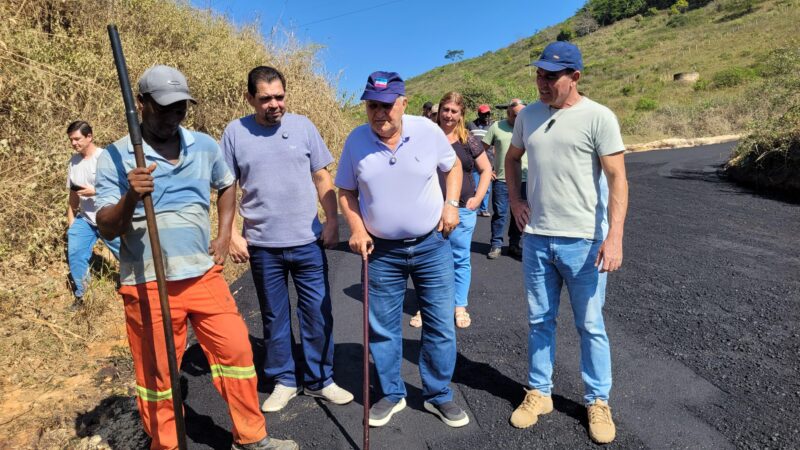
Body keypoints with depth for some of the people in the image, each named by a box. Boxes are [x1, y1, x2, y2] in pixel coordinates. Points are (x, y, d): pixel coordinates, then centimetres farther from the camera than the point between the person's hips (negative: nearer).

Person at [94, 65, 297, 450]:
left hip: (204, 275, 4)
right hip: (149, 284, -3)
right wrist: (130, 197, -29)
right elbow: (106, 229, -8)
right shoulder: (115, 157, -6)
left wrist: (224, 236, 10)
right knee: (156, 373, 8)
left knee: (236, 349, 7)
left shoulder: (205, 146, 5)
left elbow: (227, 186, 22)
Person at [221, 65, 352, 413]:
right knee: (274, 317, 13)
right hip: (262, 245, 0)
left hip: (308, 241, 1)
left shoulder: (302, 126, 1)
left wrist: (332, 221, -2)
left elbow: (322, 178, 5)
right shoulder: (235, 132, -1)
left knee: (318, 313, 7)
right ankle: (283, 381, 30)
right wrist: (231, 234, -4)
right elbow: (227, 189, 3)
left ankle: (320, 380, 24)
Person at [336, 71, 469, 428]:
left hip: (432, 245, 0)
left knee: (441, 325, 7)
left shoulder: (428, 131, -7)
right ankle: (391, 394, 32)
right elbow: (346, 192, 5)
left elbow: (452, 166, 9)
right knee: (383, 328, 11)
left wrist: (451, 204, -5)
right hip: (381, 251, 1)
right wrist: (356, 228, -10)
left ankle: (439, 396, 27)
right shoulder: (355, 141, -5)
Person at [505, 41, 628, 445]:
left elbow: (617, 179, -12)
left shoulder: (598, 117, -8)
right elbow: (512, 158, 23)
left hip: (583, 240, -4)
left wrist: (614, 236, -20)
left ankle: (598, 402, 26)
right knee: (540, 321, 14)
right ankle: (539, 393, 30)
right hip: (536, 238, 5)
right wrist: (514, 200, 9)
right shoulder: (528, 116, 7)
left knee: (590, 326, 8)